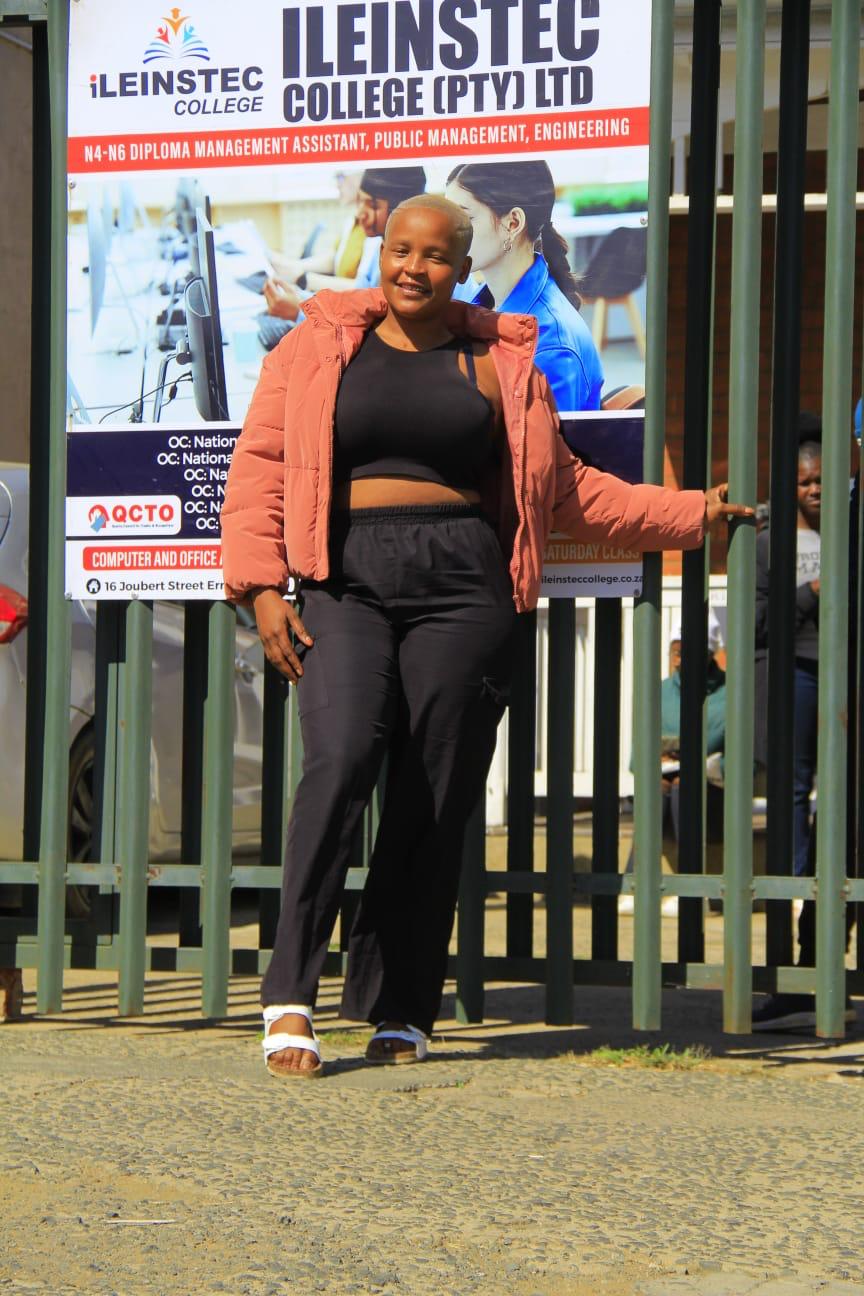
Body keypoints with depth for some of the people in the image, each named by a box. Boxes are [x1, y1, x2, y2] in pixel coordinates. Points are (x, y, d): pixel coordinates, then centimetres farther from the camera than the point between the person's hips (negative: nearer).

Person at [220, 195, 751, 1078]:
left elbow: (566, 491, 22)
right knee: (341, 760, -22)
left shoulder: (501, 364, 16)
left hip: (462, 587, 2)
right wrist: (262, 586, -3)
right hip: (348, 583, -2)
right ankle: (290, 997, -20)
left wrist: (691, 513, 19)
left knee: (435, 802, -3)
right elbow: (260, 467, 8)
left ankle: (398, 1012, 7)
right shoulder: (320, 349, 12)